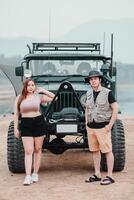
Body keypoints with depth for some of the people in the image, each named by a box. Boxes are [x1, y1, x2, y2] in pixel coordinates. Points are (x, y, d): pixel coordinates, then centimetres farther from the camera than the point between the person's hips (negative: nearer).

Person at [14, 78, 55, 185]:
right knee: (28, 151, -6)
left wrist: (43, 90, -2)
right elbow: (16, 114, 6)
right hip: (25, 124, -1)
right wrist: (16, 128, 2)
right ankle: (28, 176, -8)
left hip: (38, 123, 1)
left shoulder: (39, 96, 2)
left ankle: (35, 174, 17)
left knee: (37, 149, 7)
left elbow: (54, 98, 0)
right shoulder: (19, 98, 3)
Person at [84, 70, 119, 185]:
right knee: (95, 151, 11)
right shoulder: (89, 93, 10)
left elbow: (115, 109, -9)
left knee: (107, 151, -2)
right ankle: (97, 175, 20)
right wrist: (86, 123, 14)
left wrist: (110, 125, -12)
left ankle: (110, 176, 1)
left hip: (103, 127, -6)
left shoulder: (107, 93, -8)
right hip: (90, 127, 6)